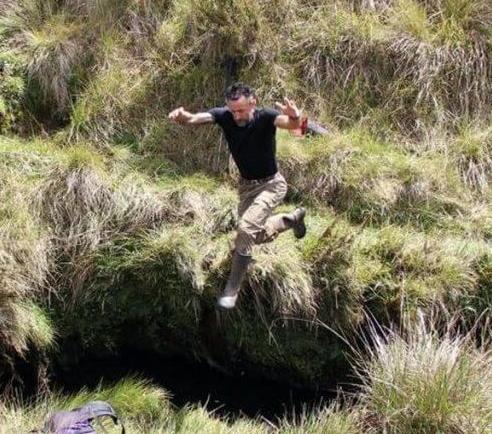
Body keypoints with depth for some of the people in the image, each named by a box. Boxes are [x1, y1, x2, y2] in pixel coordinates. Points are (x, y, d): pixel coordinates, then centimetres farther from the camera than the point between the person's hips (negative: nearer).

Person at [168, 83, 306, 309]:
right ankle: (293, 218, 50)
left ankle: (232, 289, -12)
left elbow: (292, 125, -47)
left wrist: (294, 117, -71)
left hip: (270, 184, -6)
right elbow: (195, 118, -33)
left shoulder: (264, 118, -28)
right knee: (259, 236, 21)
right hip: (246, 185, 6)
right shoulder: (224, 116, -18)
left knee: (246, 228, -26)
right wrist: (182, 116, -57)